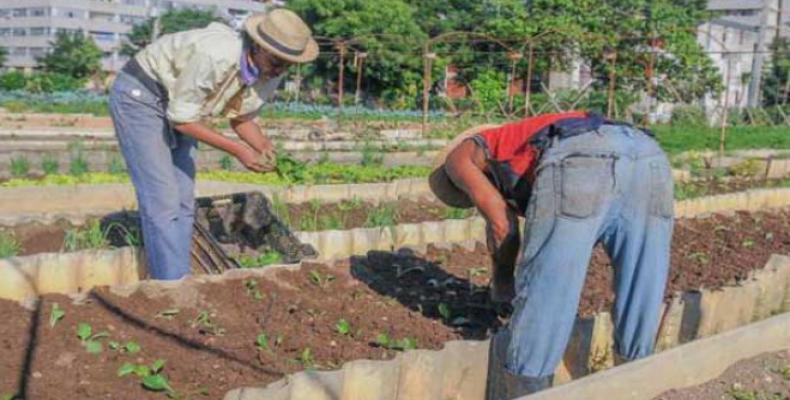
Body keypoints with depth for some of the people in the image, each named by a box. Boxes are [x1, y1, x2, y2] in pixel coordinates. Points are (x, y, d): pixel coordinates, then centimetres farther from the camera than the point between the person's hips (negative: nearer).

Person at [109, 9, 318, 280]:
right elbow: (181, 117, -26)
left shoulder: (270, 72, -11)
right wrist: (237, 150, -28)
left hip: (176, 106, 8)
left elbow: (241, 118, 3)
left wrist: (264, 146, -17)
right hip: (139, 95, -8)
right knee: (162, 200, -13)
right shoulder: (216, 56, -36)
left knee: (183, 202, 5)